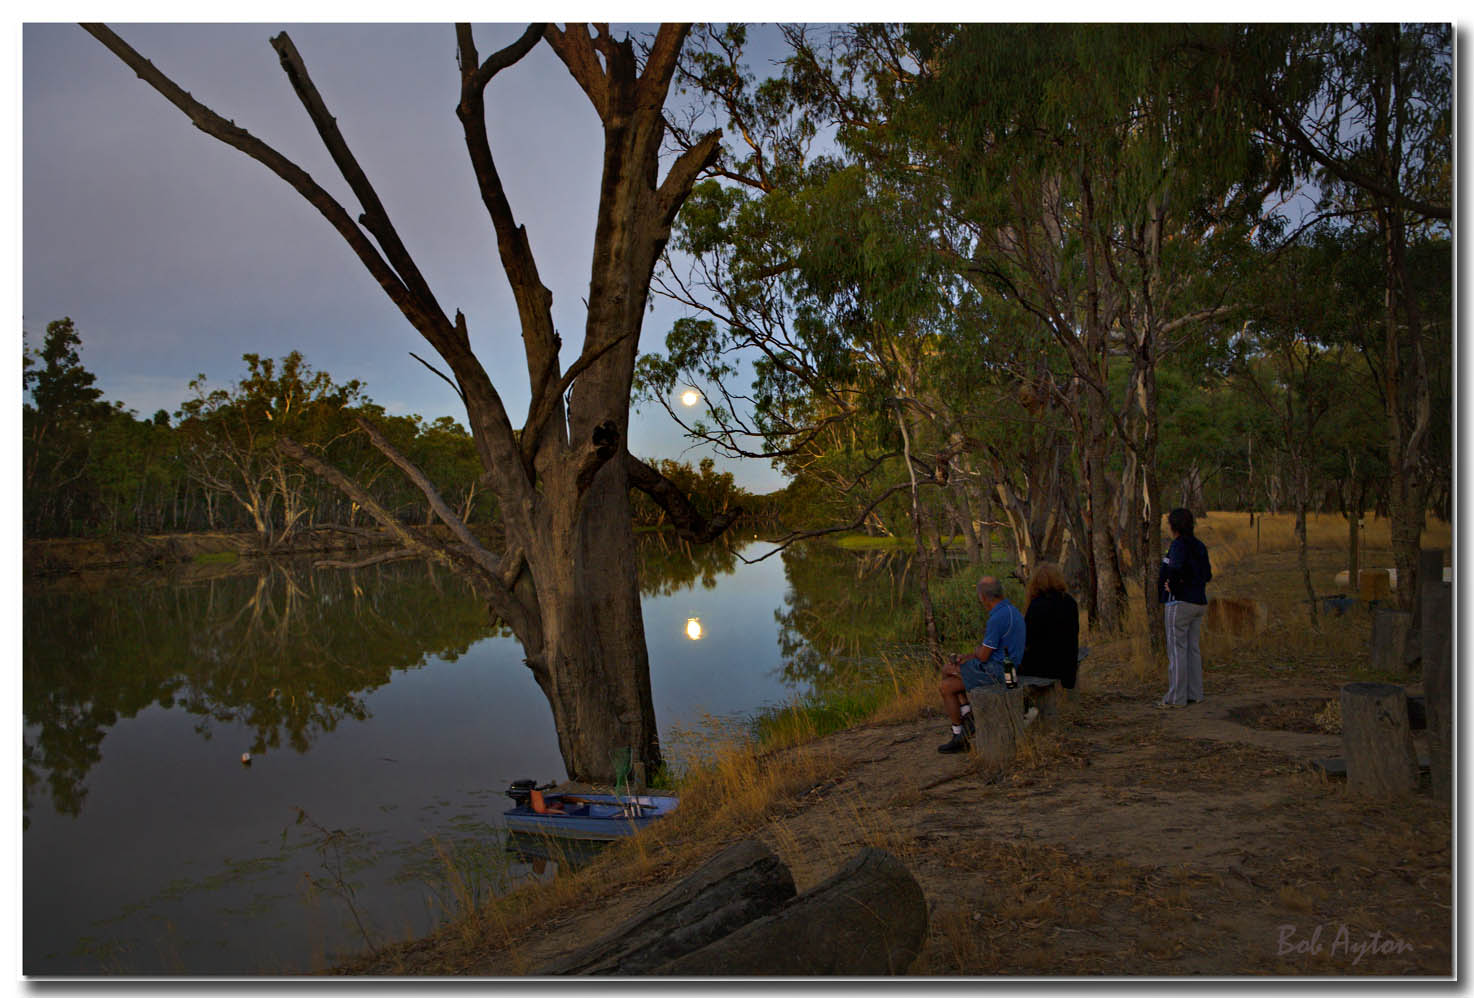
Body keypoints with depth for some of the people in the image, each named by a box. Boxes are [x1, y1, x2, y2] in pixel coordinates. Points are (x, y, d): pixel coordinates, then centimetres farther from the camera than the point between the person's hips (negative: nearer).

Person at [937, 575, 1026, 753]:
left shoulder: (997, 618, -26)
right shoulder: (1011, 610, 8)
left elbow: (983, 656, -20)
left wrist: (977, 650, 4)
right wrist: (967, 657, 7)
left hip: (995, 671, -10)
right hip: (1005, 666, 10)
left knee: (945, 687, -1)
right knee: (947, 670, 15)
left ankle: (958, 736, 11)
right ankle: (968, 719, 11)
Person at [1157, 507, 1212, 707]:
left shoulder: (1179, 544, -15)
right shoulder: (1199, 546, 11)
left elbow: (1176, 568, -30)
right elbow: (1207, 575, 14)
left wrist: (1172, 586, -15)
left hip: (1181, 603, -9)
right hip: (1199, 602, 9)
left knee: (1177, 649, -3)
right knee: (1192, 649, 14)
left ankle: (1176, 697, 0)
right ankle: (1195, 694, 18)